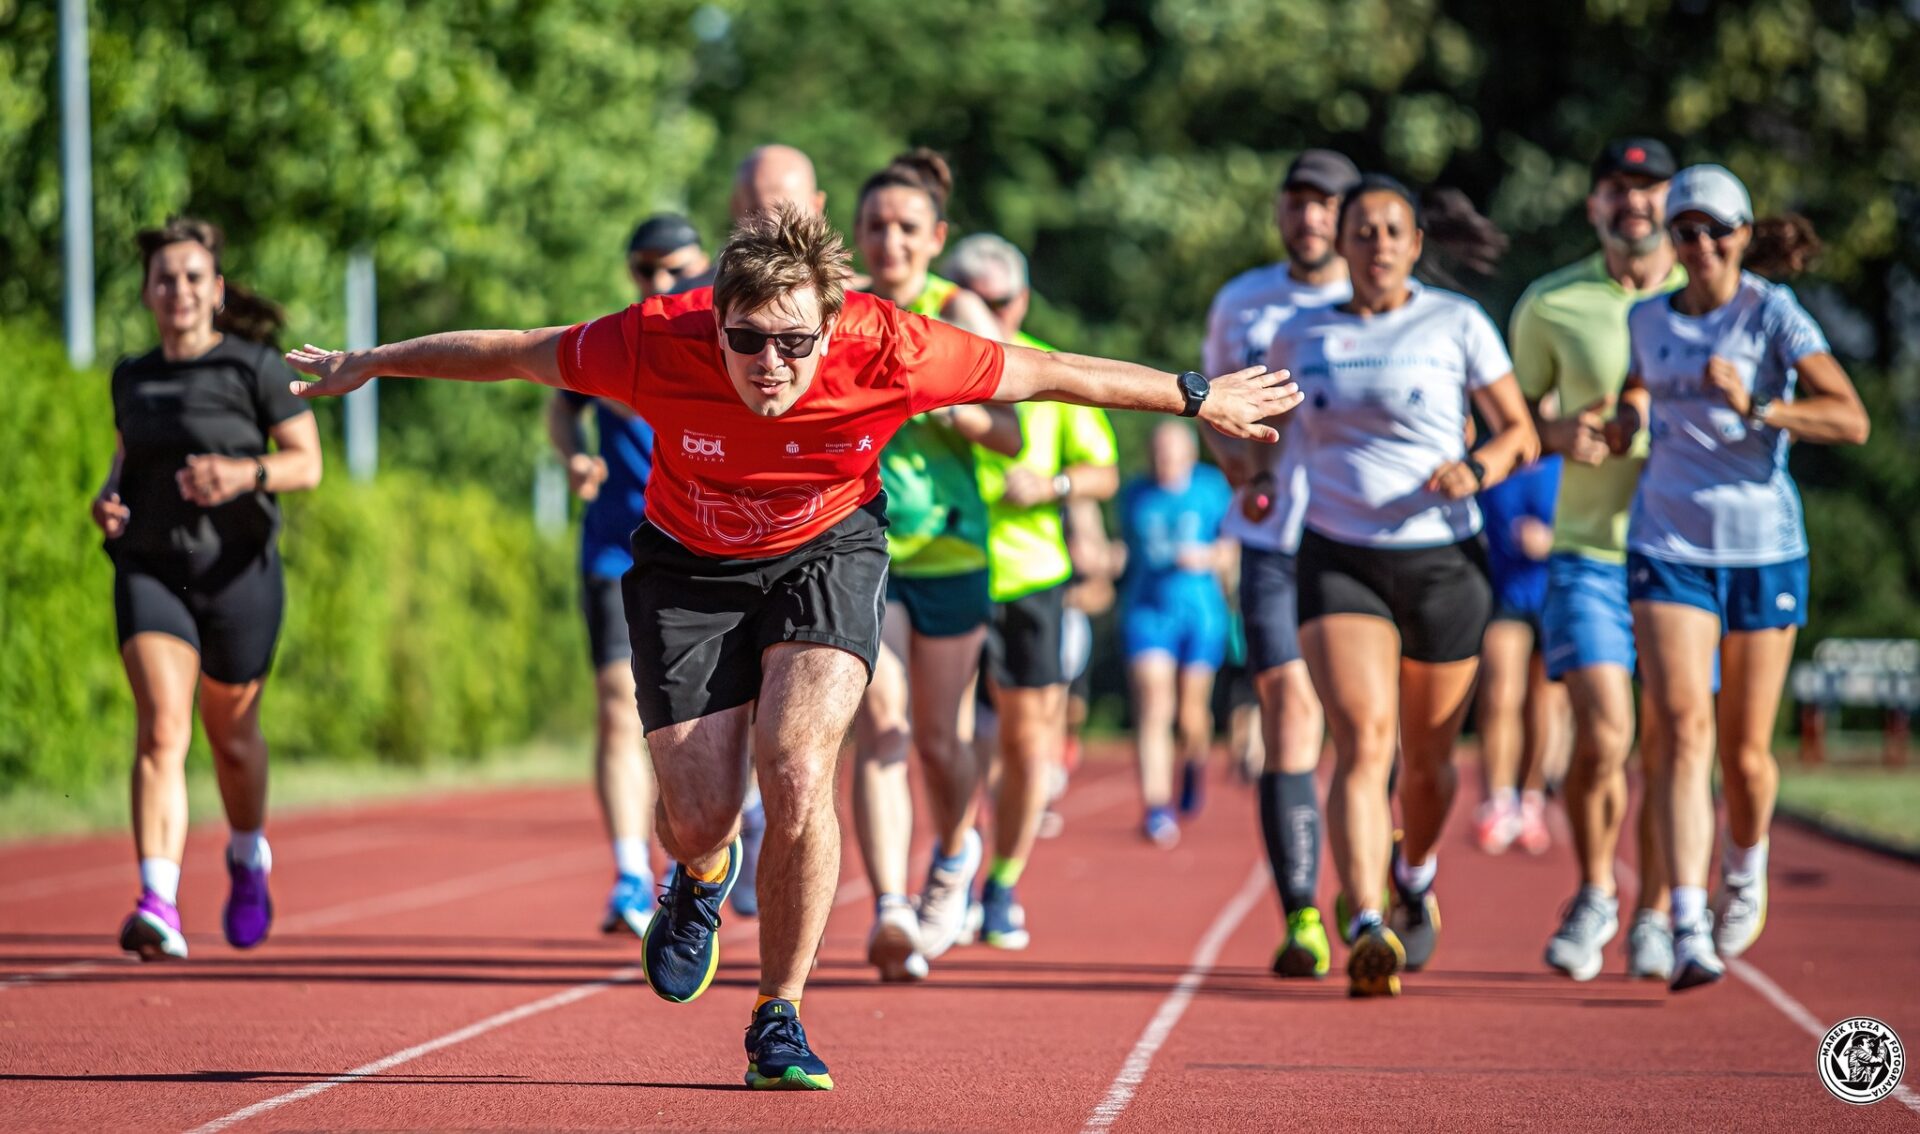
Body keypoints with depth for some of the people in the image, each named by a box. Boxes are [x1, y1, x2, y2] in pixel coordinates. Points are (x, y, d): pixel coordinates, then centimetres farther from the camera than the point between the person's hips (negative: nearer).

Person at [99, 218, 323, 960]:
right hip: (150, 569, 2)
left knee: (231, 733, 12)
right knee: (161, 728, -17)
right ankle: (158, 906, -28)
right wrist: (108, 500, 2)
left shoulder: (256, 367, -3)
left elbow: (307, 464, -4)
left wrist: (246, 473, -23)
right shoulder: (132, 378, 10)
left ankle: (248, 858, 43)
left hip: (236, 571, -2)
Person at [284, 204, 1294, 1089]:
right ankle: (703, 878, 34)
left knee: (796, 770, -23)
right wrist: (366, 367, -1)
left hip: (825, 553, -1)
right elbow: (516, 352, -12)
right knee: (696, 819, -8)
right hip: (690, 566, 1)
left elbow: (1042, 374, -15)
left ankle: (780, 1018, -3)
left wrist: (1197, 400, -5)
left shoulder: (884, 348, -29)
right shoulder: (657, 344, -29)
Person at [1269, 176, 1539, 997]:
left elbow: (1522, 436, 1)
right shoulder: (1302, 337, 7)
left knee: (1426, 758, 11)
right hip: (1338, 561, 0)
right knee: (1363, 743, -19)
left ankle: (1415, 877, 43)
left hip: (1442, 560, 0)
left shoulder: (1457, 323, 0)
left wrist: (1477, 468, -20)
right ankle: (1367, 932, -30)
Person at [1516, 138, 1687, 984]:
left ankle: (1653, 917, 20)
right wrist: (1562, 433, -8)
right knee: (1602, 737, -13)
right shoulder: (1550, 304, 3)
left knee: (1668, 748, 2)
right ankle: (1594, 896, 12)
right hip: (1587, 552, -1)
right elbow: (1516, 414, 14)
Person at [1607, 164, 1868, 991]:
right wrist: (1627, 415, 6)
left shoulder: (1774, 315, -6)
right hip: (1669, 547, 2)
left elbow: (1851, 420, -16)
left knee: (1745, 752, 6)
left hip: (1764, 548, -2)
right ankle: (1688, 930, -22)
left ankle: (1744, 871, 39)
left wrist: (1756, 406, -28)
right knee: (1683, 727, -16)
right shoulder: (1648, 320, 7)